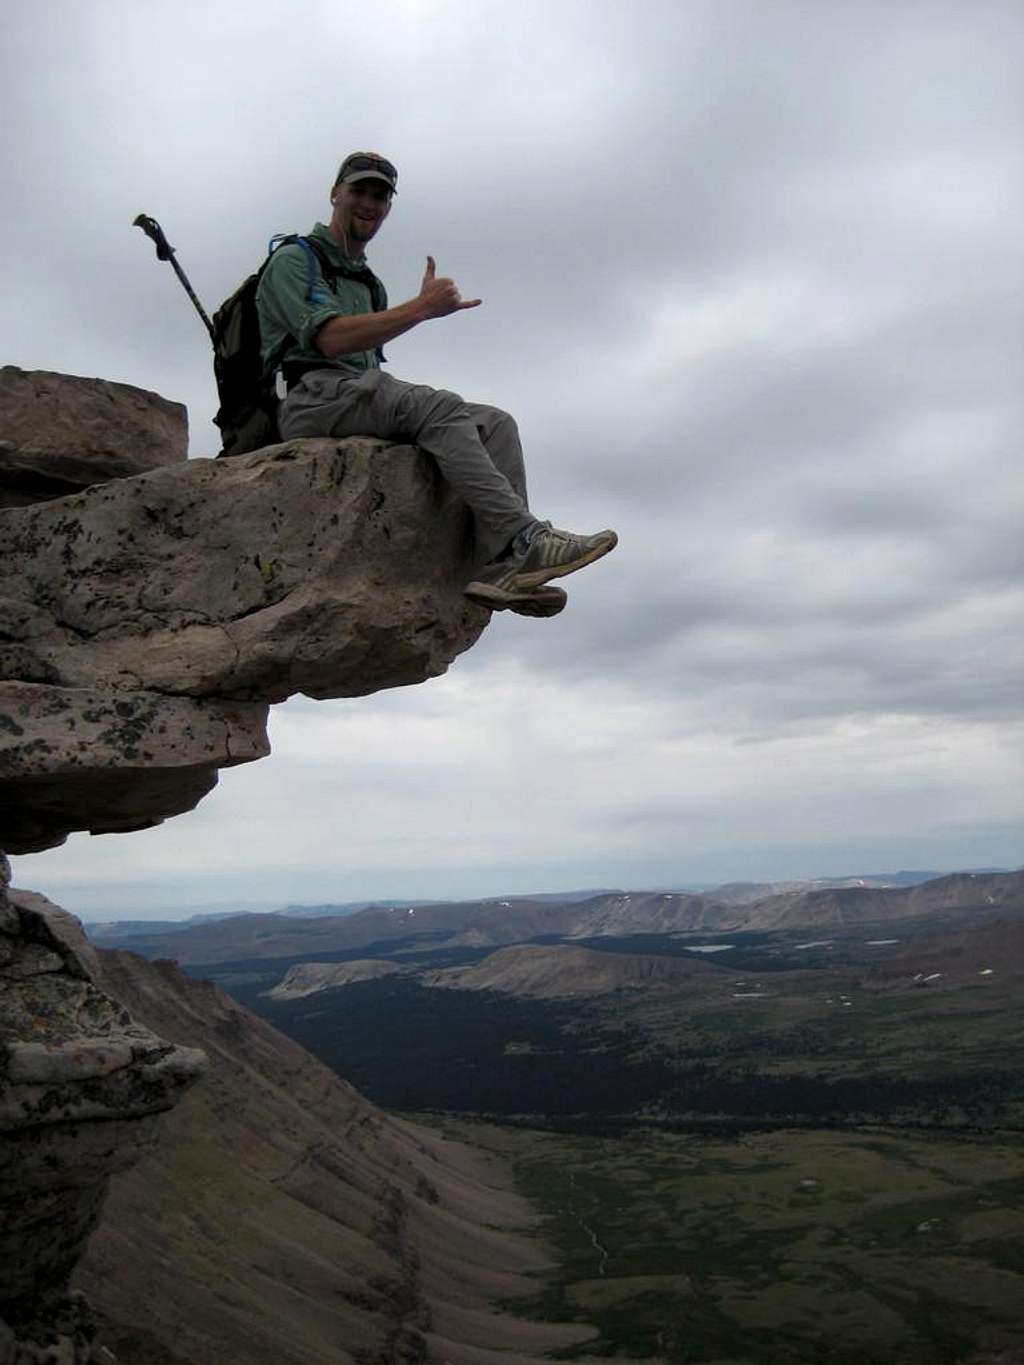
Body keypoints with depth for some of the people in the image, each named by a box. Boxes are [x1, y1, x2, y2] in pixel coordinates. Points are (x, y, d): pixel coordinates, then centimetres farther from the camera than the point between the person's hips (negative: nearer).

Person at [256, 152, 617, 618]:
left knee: (495, 422, -11)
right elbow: (332, 339, -13)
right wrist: (423, 307, -11)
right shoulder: (294, 259, 6)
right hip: (312, 400, -8)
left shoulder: (370, 284, 32)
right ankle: (524, 538, -40)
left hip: (362, 399, 8)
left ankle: (496, 564, -31)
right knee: (436, 406, -32)